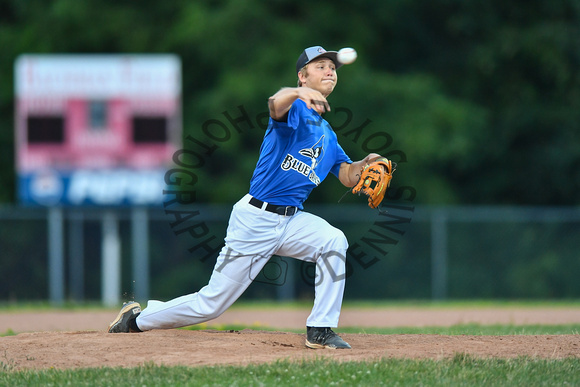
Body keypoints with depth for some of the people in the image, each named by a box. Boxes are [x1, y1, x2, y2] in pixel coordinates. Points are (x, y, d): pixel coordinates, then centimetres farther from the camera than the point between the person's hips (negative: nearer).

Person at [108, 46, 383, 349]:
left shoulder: (327, 136, 17)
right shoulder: (294, 108, -9)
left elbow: (348, 176, 12)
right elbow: (276, 104, -33)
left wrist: (367, 164, -10)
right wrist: (300, 93, -56)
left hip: (291, 219, 6)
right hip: (255, 218, -6)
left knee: (334, 241, -24)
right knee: (212, 303, -2)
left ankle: (320, 330, -15)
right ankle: (137, 317, 20)